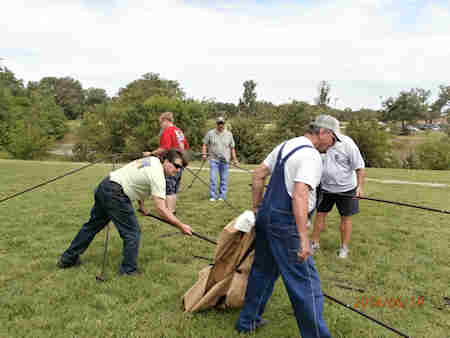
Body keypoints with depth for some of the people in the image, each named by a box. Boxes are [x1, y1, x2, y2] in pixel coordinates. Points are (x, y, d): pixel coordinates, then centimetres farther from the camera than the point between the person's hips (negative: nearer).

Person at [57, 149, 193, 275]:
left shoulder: (153, 160, 12)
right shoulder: (158, 176, -15)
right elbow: (161, 209, -19)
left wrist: (141, 204, 26)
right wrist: (181, 225, -13)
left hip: (103, 187, 10)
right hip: (115, 195, -10)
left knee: (93, 225, 23)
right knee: (132, 232, -3)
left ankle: (68, 258, 37)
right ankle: (129, 271, 7)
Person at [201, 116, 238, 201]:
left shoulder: (229, 134, 9)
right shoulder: (210, 133, 4)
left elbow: (232, 148, 11)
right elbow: (205, 144, 7)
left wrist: (234, 159, 8)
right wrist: (204, 154, -6)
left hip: (225, 160, 1)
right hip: (214, 159, -1)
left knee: (224, 179, 5)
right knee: (213, 178, -5)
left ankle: (222, 196, 15)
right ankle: (213, 196, 4)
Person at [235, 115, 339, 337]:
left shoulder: (286, 145, 13)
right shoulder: (311, 156, -15)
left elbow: (258, 175, 15)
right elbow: (299, 196, -26)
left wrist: (257, 208, 20)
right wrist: (304, 239, -26)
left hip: (266, 216, 10)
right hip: (285, 223, -9)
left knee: (263, 270, 22)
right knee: (306, 284, 1)